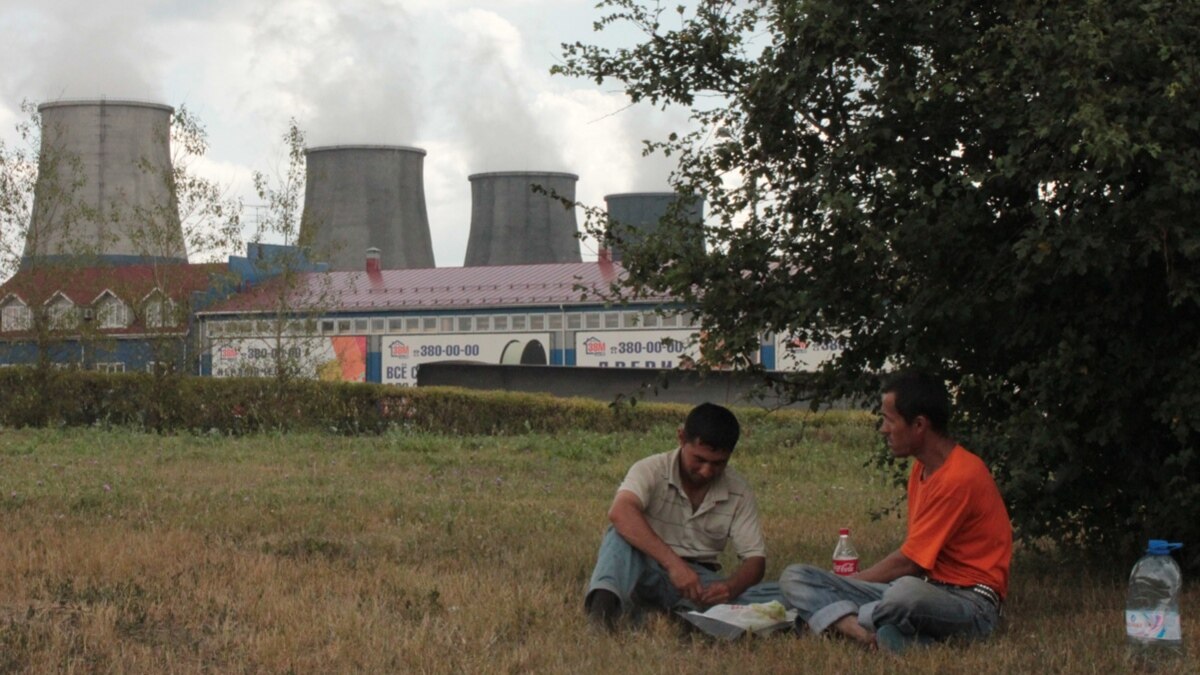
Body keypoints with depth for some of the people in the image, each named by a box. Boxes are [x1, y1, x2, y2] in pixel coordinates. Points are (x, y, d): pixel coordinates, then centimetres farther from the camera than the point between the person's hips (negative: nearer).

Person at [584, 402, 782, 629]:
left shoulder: (739, 494, -3)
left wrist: (731, 586, -29)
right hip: (648, 574, -2)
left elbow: (755, 558, -4)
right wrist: (672, 562, -43)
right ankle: (605, 601, -57)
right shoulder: (652, 471, -13)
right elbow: (620, 512, -33)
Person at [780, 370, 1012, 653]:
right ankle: (873, 634, -30)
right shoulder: (921, 469, 15)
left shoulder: (961, 477, -15)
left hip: (968, 602, -9)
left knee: (907, 592, -46)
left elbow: (908, 563, -13)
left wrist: (851, 583, 0)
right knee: (794, 577, -6)